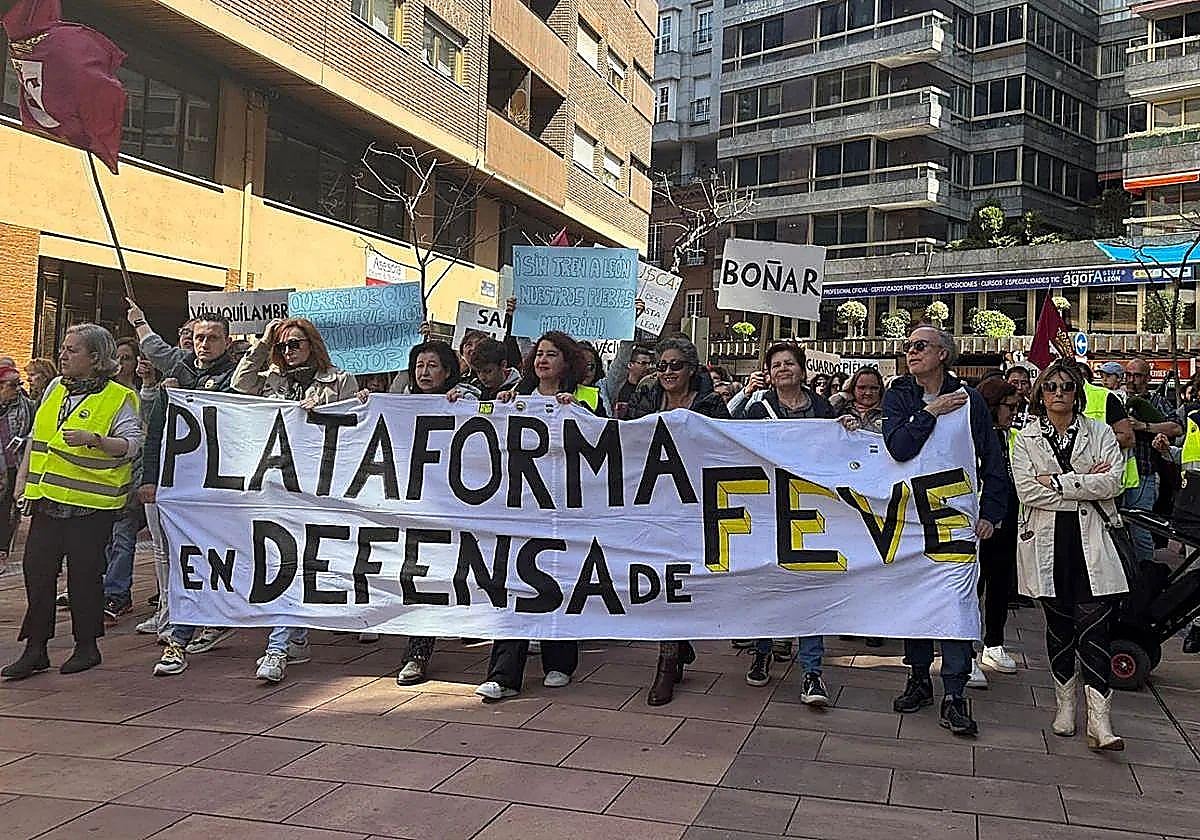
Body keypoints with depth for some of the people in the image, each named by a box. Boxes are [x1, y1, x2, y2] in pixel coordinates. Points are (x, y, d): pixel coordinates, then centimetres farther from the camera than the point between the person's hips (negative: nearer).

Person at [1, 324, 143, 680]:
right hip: (47, 501, 6)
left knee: (84, 574, 2)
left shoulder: (118, 398, -7)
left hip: (90, 504, -6)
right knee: (37, 570, 6)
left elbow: (132, 445, -14)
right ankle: (35, 649, 16)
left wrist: (93, 439, -28)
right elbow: (36, 437, 21)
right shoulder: (55, 389, 13)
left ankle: (87, 646, 18)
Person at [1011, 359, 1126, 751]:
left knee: (1093, 627, -7)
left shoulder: (1100, 433, 7)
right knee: (1058, 626, 10)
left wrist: (1056, 482, -12)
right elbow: (1027, 490, -8)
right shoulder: (1026, 439, 6)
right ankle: (1065, 704, 24)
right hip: (1047, 542, 1)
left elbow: (1112, 483, -8)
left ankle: (1099, 722, -6)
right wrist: (1084, 485, -10)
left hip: (1090, 542, -1)